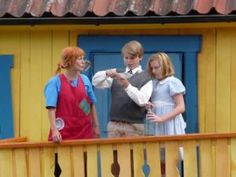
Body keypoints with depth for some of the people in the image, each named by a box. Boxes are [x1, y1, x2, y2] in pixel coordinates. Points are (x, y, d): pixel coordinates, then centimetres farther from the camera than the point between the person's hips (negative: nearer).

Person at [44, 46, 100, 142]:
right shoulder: (55, 82, -5)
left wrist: (96, 126, 14)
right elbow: (51, 108, -10)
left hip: (84, 132, 4)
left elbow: (91, 105, 16)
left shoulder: (85, 80, 7)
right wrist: (54, 130, -20)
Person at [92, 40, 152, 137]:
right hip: (114, 124, 3)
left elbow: (142, 101, -10)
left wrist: (127, 86, -22)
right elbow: (96, 82, 6)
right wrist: (106, 74, -14)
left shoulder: (145, 78, 3)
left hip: (134, 126, -3)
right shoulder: (117, 74, 15)